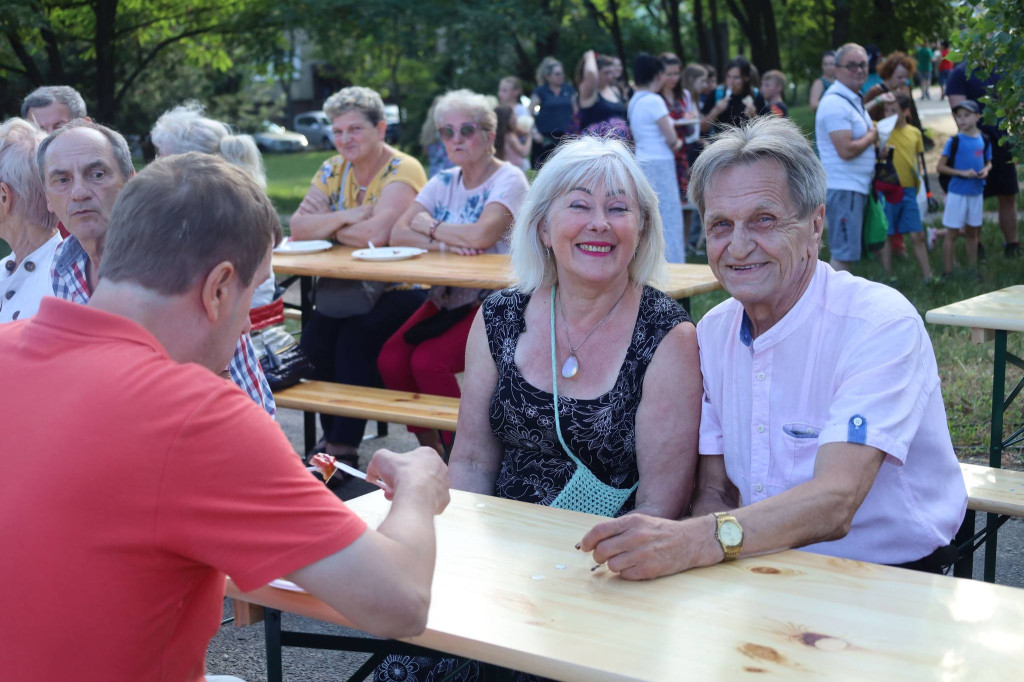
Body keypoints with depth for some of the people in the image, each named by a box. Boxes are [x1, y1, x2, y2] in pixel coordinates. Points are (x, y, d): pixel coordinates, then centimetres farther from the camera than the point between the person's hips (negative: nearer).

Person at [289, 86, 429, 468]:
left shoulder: (402, 171, -10)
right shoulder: (333, 171, 10)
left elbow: (377, 233, -25)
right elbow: (298, 228, -1)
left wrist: (328, 227, -8)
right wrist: (345, 217, -17)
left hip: (400, 291, -6)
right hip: (347, 288, 6)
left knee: (355, 339, -27)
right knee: (314, 341, -17)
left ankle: (343, 448, -15)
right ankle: (332, 437, -1)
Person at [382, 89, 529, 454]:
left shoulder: (508, 179, -8)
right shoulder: (444, 183, 11)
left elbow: (481, 236, -26)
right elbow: (398, 234, -1)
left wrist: (430, 226, -10)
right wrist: (440, 243, -19)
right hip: (447, 298, 6)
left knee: (427, 361, -24)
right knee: (391, 359, -14)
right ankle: (429, 447, 3)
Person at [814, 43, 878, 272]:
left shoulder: (853, 99, 15)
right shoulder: (836, 103, -18)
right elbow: (846, 150, -25)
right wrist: (871, 136, -9)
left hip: (856, 186, 10)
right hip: (843, 187, -10)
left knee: (846, 252, 16)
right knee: (843, 254, -9)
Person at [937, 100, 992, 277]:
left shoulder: (984, 140, 3)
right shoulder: (954, 141, -9)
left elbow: (988, 163, 15)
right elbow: (940, 167, -8)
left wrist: (986, 170, -8)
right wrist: (962, 173, -19)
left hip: (976, 192, 4)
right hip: (957, 193, -4)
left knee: (973, 232, 14)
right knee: (951, 232, 0)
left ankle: (973, 270, 25)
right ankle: (947, 273, 5)